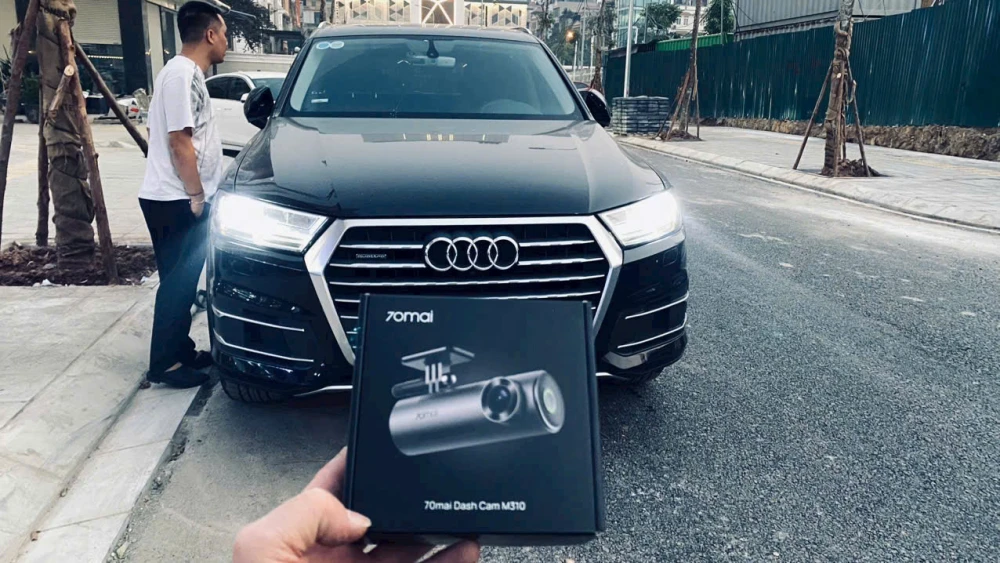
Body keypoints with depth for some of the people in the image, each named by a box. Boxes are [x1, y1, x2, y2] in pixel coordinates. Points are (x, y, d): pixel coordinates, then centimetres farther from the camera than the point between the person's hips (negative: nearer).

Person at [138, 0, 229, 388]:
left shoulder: (189, 73, 15)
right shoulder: (181, 74, -16)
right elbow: (179, 142, -20)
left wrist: (198, 195, 21)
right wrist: (196, 196, -17)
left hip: (180, 199, 10)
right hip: (175, 201, -10)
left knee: (185, 281, 15)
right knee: (178, 283, -3)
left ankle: (181, 351, 25)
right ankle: (164, 364, 7)